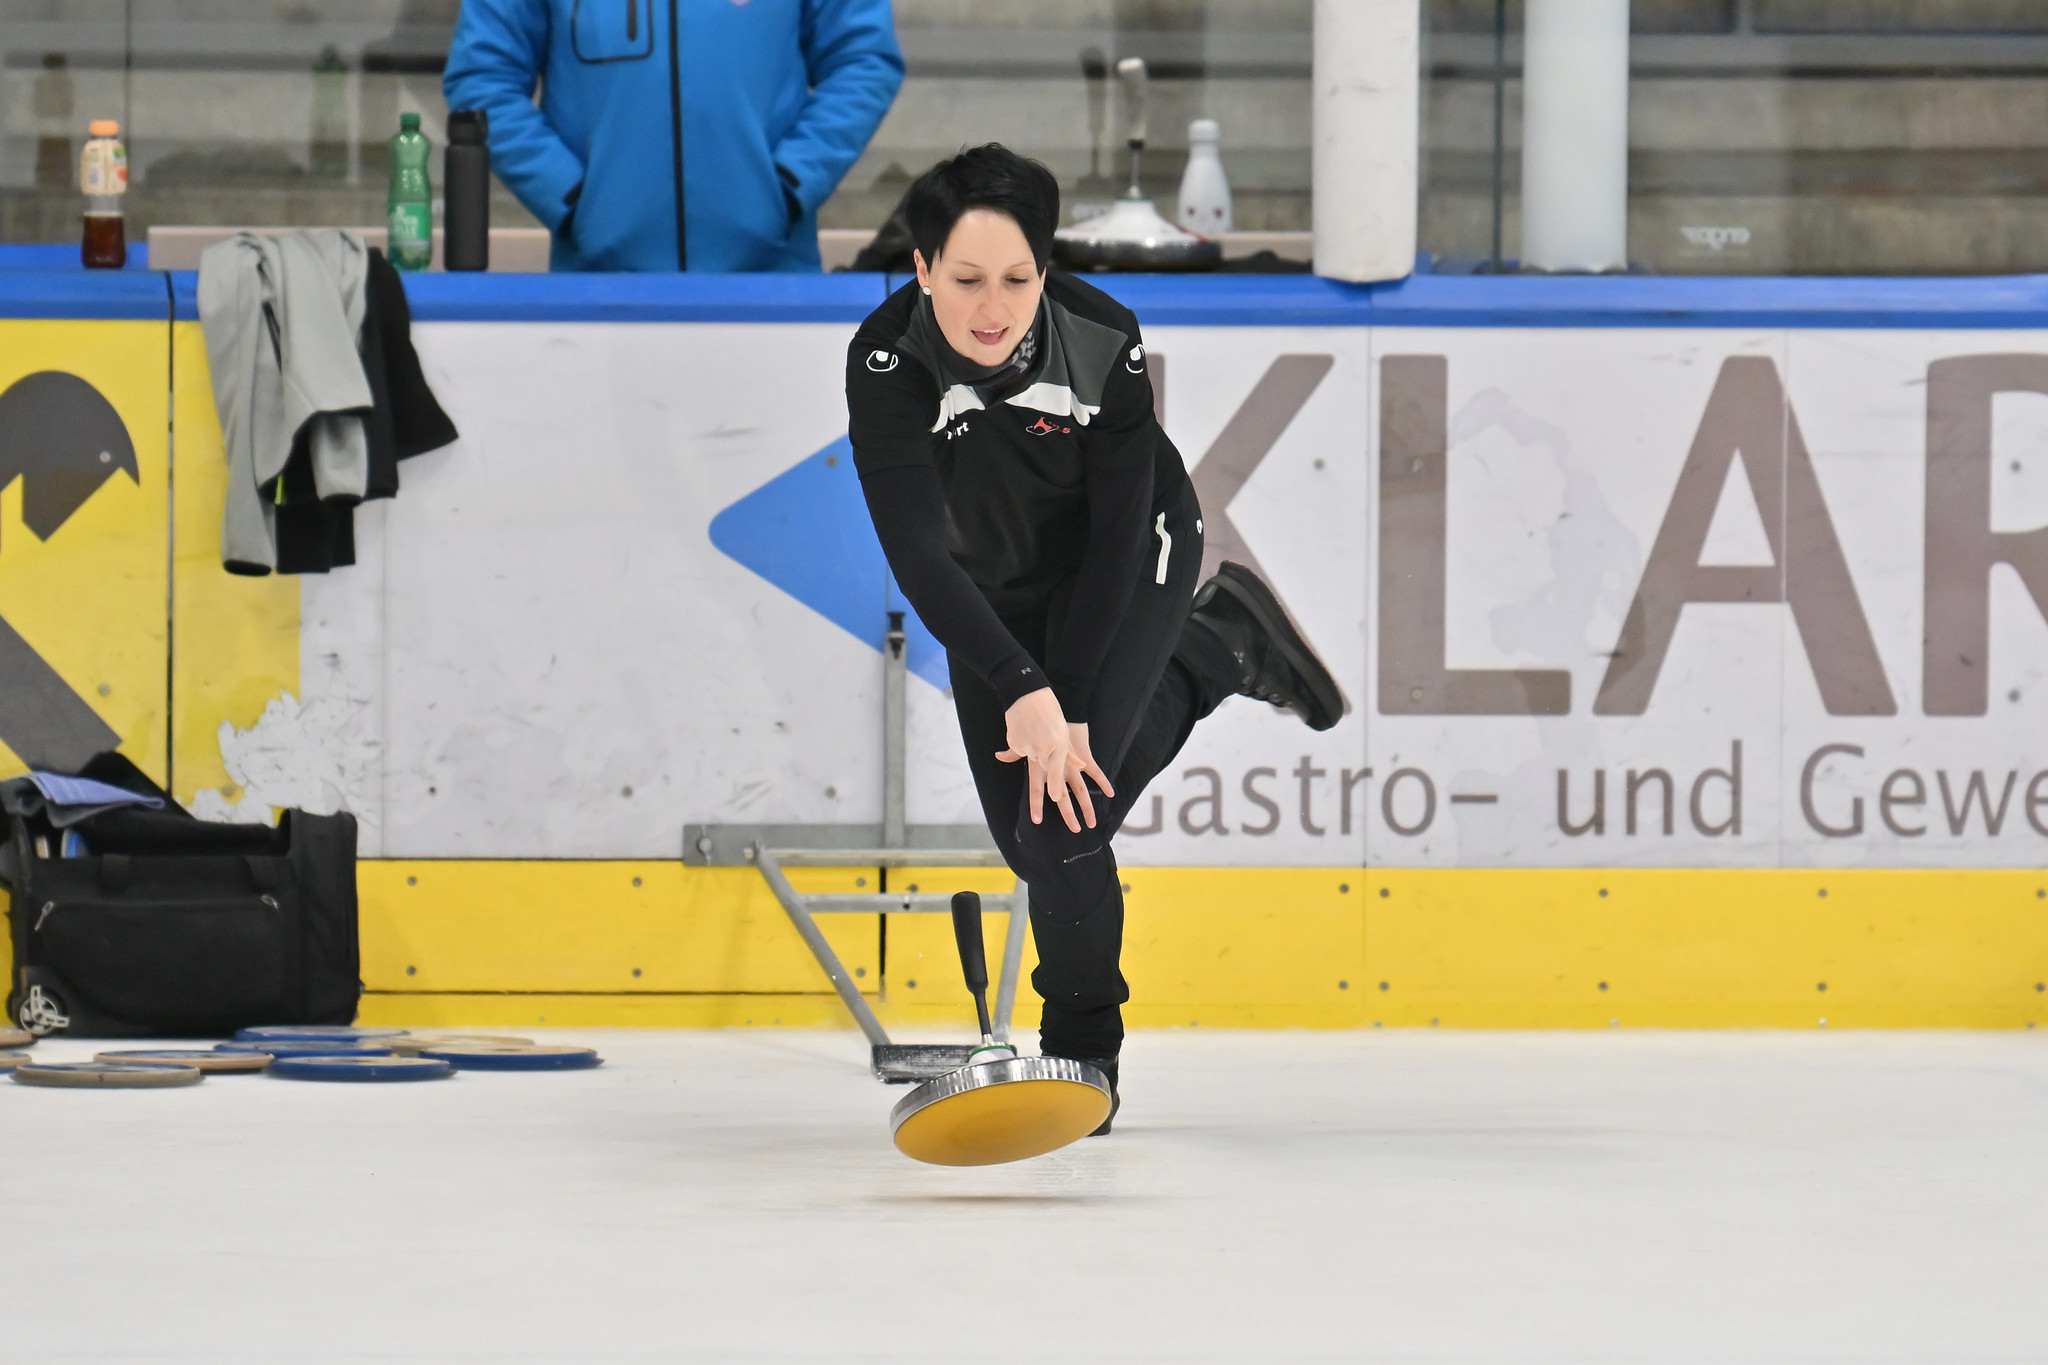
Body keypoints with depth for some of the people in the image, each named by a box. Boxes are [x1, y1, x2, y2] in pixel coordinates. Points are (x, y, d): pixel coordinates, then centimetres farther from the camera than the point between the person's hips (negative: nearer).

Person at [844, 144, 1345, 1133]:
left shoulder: (1102, 340, -31)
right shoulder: (886, 363, -31)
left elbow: (1118, 529, -25)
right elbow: (917, 554, -35)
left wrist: (1068, 710, -28)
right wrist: (1021, 691, -45)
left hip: (1130, 567, -3)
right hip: (991, 590, 3)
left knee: (1065, 819, -18)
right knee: (1029, 839, 9)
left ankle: (1084, 1052, 6)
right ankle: (1221, 649, 31)